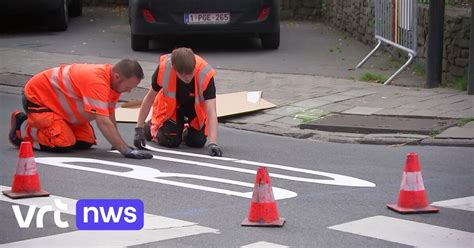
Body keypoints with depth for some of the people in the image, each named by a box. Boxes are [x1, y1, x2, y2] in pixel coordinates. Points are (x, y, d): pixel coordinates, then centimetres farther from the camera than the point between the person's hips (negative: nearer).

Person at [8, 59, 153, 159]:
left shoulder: (113, 81, -9)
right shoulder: (96, 82, -38)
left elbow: (110, 116, 0)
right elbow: (104, 123, -41)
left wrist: (117, 143, -8)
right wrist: (126, 151, -42)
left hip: (58, 101, 10)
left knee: (86, 142, 4)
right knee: (64, 144, -21)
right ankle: (23, 127, 2)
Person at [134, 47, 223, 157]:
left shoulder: (205, 74, -39)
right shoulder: (164, 67, -35)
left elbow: (211, 113, -40)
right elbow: (149, 98, -17)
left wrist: (212, 143, -52)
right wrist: (139, 129, -16)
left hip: (196, 107, 1)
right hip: (170, 106, 0)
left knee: (198, 142, -9)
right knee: (170, 141, -15)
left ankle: (186, 131, 26)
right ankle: (152, 127, 19)